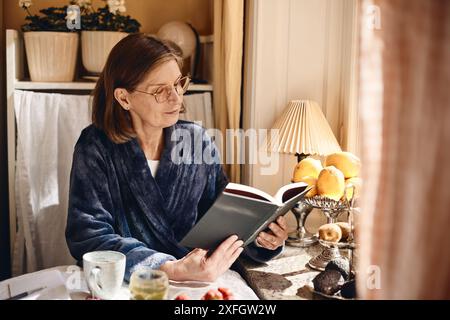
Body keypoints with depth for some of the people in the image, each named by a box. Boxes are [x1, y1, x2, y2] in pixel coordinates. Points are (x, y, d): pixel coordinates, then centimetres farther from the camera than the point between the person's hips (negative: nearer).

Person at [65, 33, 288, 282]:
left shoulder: (197, 140, 3)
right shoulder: (96, 147, -8)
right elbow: (88, 236, -16)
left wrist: (258, 236, -15)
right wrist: (173, 270, -28)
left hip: (197, 283, 3)